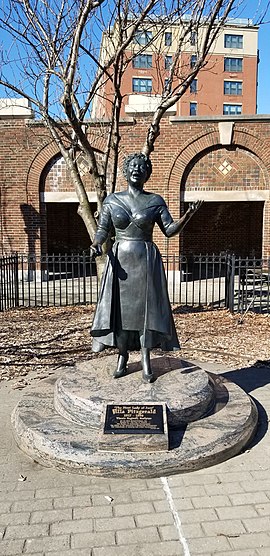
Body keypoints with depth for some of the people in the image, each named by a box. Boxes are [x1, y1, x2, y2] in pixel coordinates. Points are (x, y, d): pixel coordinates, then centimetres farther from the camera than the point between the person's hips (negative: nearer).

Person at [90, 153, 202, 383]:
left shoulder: (155, 201, 2)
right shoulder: (112, 200, 5)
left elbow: (170, 230, -1)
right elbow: (103, 229, 6)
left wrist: (188, 215, -17)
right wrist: (96, 244, -14)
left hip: (146, 261, -1)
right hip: (120, 261, 1)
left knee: (146, 307, -1)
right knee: (121, 308, 4)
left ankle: (146, 361, 7)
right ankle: (123, 357, 17)